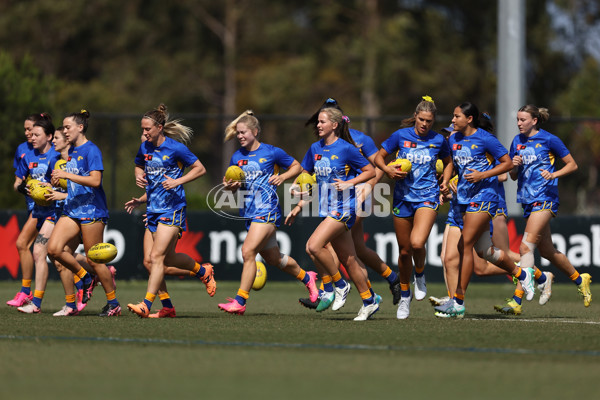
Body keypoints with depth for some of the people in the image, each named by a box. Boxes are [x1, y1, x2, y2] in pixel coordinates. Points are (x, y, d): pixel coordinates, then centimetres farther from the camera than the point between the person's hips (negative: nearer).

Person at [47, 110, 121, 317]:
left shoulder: (91, 150, -11)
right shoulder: (71, 151, 15)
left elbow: (95, 181, -22)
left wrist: (67, 174, -23)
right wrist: (58, 181, 9)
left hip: (91, 211, -8)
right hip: (71, 210, 8)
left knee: (93, 260, -4)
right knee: (54, 248, -9)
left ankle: (113, 303, 10)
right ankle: (86, 279, 10)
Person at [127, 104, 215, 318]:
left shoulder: (175, 148, -12)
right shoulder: (145, 148, 6)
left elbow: (200, 169, -7)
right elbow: (139, 165, 26)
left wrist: (178, 181, -18)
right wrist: (139, 176, 3)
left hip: (172, 209, -8)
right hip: (153, 209, 8)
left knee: (157, 256, -15)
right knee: (168, 258, 15)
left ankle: (146, 305, -18)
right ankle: (204, 271, 41)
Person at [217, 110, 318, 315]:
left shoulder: (272, 152, -5)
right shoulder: (237, 157, 8)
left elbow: (297, 166, 6)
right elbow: (233, 184, 15)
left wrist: (283, 176, -12)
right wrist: (230, 186, -9)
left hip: (267, 211, -7)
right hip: (249, 212, 7)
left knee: (248, 251, -20)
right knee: (273, 258, 17)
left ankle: (240, 301, -18)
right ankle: (306, 278, 42)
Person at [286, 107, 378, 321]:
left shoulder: (346, 149, -10)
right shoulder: (315, 149, 9)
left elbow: (370, 171, -5)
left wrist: (349, 183, -16)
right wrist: (299, 206, 12)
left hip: (343, 207, -7)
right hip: (326, 209, 7)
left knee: (313, 246, -21)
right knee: (348, 260, 9)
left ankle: (338, 285, -4)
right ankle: (369, 301, 19)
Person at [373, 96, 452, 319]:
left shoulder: (439, 141, 0)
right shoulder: (401, 136, -2)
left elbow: (447, 162, 20)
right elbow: (378, 157, 7)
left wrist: (445, 182, 5)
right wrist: (388, 170, -12)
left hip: (427, 197, -1)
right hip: (403, 197, 1)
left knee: (417, 243, -24)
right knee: (404, 250, 7)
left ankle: (420, 274, 9)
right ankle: (404, 296, 26)